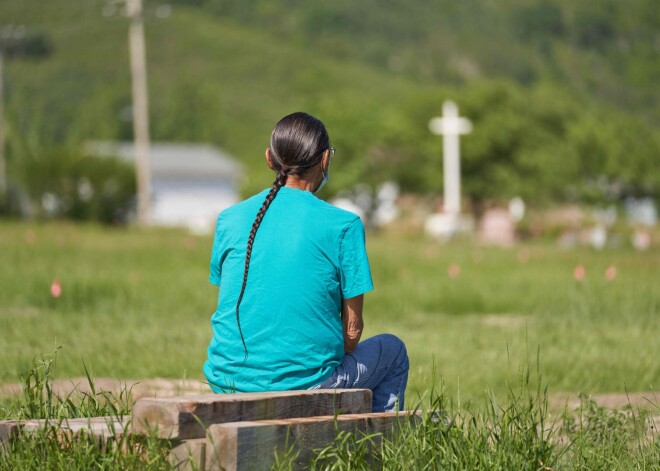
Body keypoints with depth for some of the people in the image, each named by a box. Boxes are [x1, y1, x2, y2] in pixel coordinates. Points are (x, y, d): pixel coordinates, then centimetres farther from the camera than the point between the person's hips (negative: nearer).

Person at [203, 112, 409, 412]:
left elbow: (230, 308, 12)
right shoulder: (343, 226, -8)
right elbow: (352, 328, -5)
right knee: (391, 350, 25)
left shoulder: (229, 219, 3)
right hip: (304, 384, -5)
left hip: (228, 384, 5)